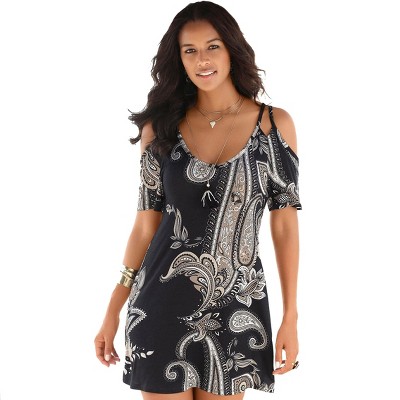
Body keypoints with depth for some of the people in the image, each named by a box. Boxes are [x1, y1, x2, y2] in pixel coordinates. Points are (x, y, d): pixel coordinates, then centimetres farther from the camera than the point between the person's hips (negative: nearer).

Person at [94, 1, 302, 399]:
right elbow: (145, 225, 4)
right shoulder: (160, 128, 1)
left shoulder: (275, 124, -1)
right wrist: (112, 313, 4)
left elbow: (284, 224, 1)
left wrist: (290, 316, -2)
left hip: (236, 308, 0)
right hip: (163, 305, 0)